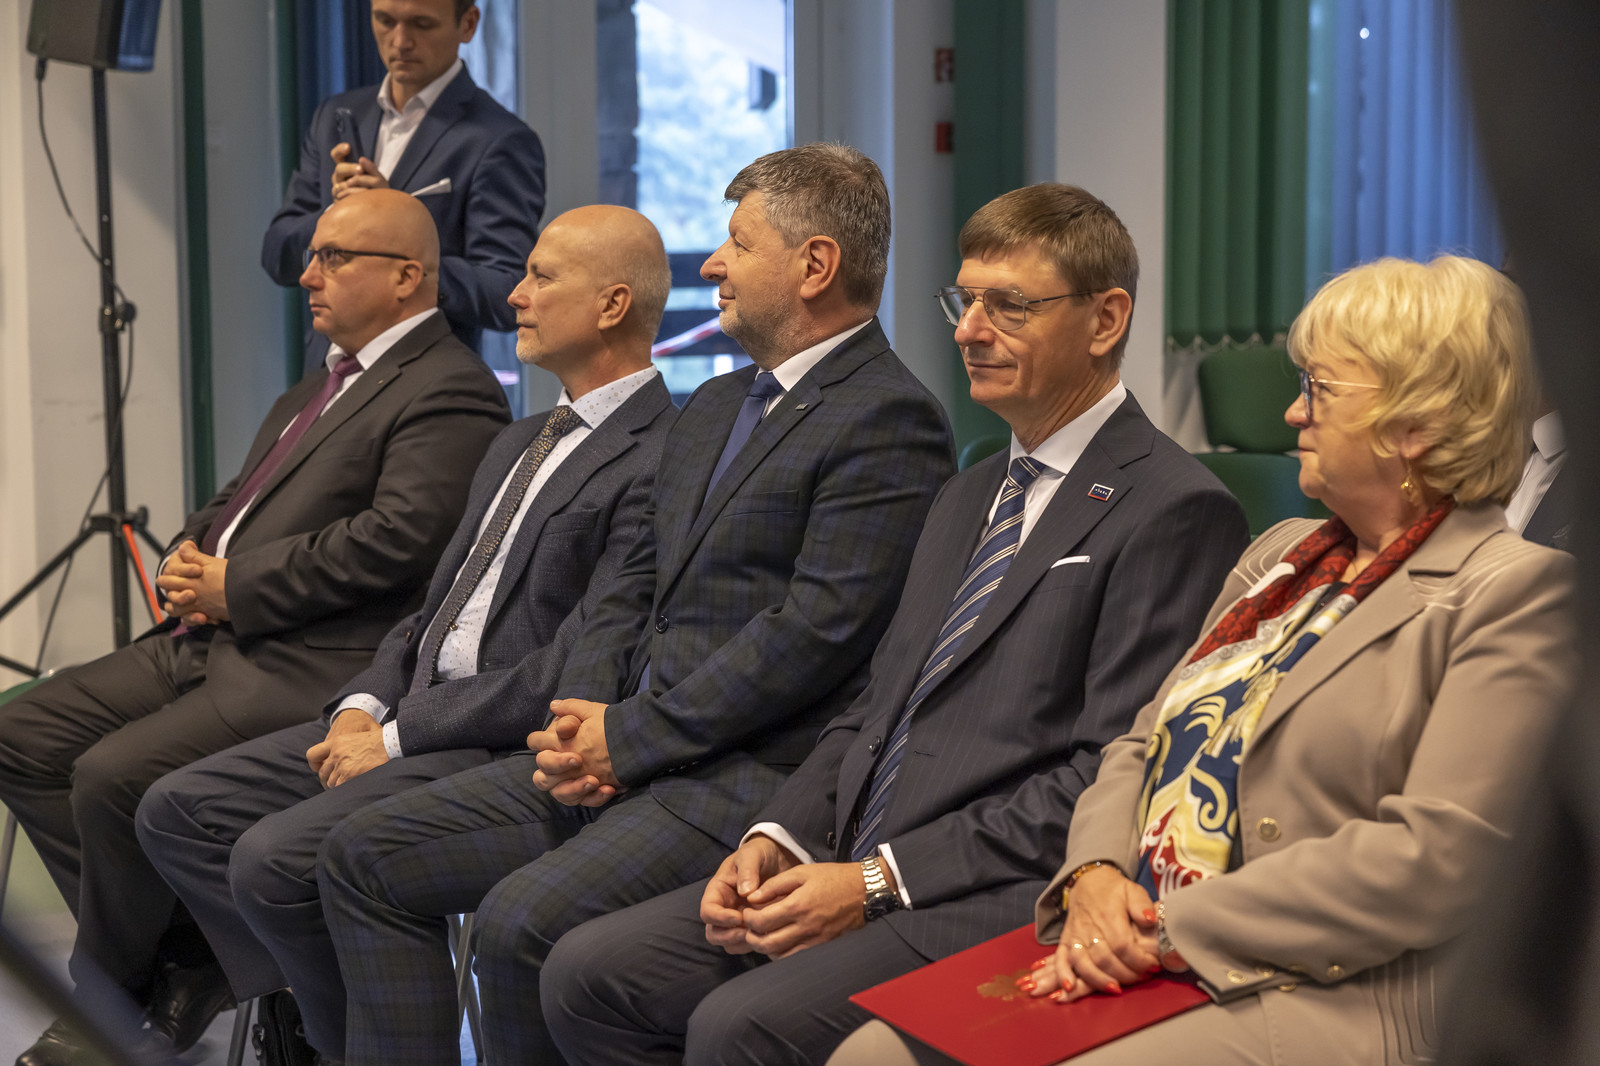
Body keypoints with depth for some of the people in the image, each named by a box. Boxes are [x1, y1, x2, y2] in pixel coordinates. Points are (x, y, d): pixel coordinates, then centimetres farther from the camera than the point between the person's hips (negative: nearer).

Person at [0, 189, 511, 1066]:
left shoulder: (449, 392, -9)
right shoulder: (317, 389, 23)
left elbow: (393, 539, -21)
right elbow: (234, 502, 28)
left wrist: (236, 587, -15)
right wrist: (190, 559, 4)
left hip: (305, 668, -10)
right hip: (209, 638, 11)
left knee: (113, 777, -24)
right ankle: (177, 962, 4)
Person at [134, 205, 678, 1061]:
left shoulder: (659, 460, -13)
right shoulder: (517, 445, 20)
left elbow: (572, 666, -18)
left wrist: (398, 737, -14)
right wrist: (365, 705, 2)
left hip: (507, 746, -9)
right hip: (414, 715, 10)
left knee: (275, 858, -24)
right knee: (177, 812, 0)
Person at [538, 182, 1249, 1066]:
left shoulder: (1175, 512, -8)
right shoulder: (969, 497, 22)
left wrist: (879, 880, -16)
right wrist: (778, 837, 2)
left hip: (999, 897, -8)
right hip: (854, 870, 8)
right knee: (588, 974, -5)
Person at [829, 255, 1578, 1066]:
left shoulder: (1512, 591, -6)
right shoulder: (1281, 554, 20)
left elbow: (1437, 859, -16)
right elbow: (1144, 744, 19)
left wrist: (1180, 933, -16)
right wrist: (1093, 874, -3)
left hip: (1325, 994, -7)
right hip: (1129, 957, 8)